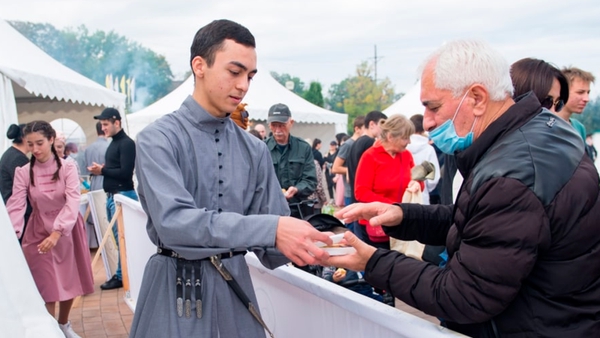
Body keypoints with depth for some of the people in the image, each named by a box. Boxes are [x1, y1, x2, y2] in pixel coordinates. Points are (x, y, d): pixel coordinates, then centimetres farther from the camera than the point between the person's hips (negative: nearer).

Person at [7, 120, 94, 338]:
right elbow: (16, 206, -13)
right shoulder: (23, 172, -6)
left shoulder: (68, 168, -10)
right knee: (46, 287, 0)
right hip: (38, 232, 0)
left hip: (67, 230, 0)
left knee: (69, 281, 13)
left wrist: (57, 233, -33)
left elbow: (72, 202, -20)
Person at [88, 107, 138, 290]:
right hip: (112, 195, 9)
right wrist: (100, 170, 2)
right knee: (118, 237, 12)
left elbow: (125, 172, -20)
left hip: (123, 195, -9)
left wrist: (102, 170, -12)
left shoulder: (126, 143, -12)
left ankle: (121, 276, 3)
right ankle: (123, 273, 20)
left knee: (122, 237, -4)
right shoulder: (113, 143, 17)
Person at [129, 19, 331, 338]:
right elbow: (173, 221, -26)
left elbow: (271, 246, 1)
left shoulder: (255, 151, 1)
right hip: (175, 290, -3)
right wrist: (270, 229, -33)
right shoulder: (158, 138, -11)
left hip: (235, 287, 4)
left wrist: (308, 247, -21)